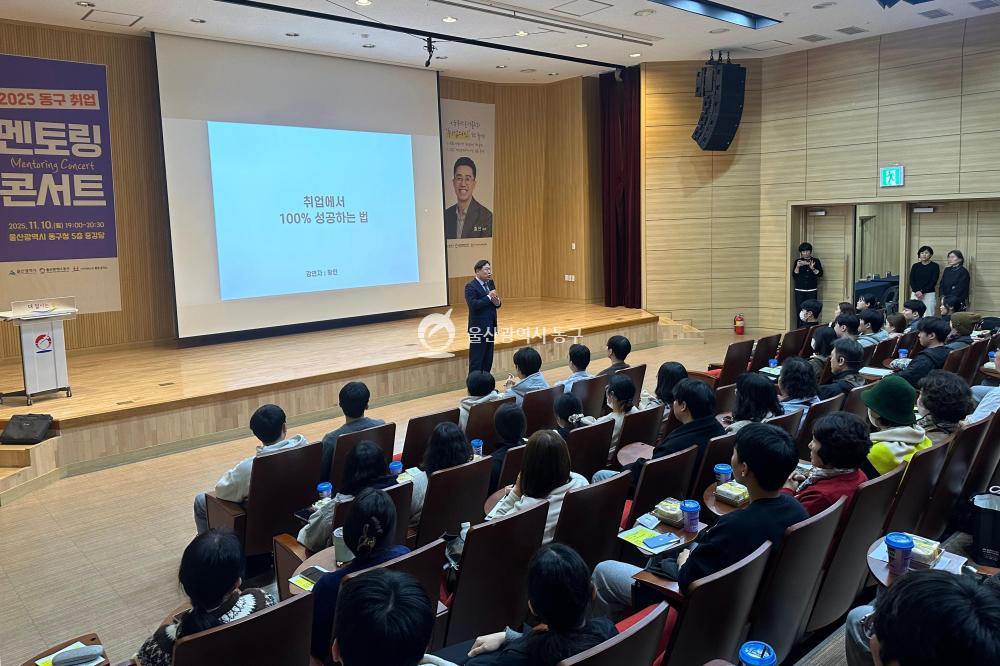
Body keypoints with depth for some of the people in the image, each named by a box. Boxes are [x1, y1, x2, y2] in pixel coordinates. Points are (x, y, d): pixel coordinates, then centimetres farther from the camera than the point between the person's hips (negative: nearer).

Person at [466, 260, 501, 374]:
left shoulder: (490, 283, 11)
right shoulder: (470, 286, -12)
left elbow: (495, 304, 15)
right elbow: (473, 305, -24)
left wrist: (497, 302, -8)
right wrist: (488, 297, -21)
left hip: (490, 326, 8)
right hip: (478, 328, -8)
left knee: (488, 359, 12)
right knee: (476, 360, -1)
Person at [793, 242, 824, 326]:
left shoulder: (816, 261, 7)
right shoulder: (797, 261, 7)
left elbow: (820, 274, -2)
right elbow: (794, 275, 1)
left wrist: (812, 268, -19)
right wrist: (797, 266, -15)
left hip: (812, 290, 0)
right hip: (800, 290, 0)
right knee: (800, 310, -5)